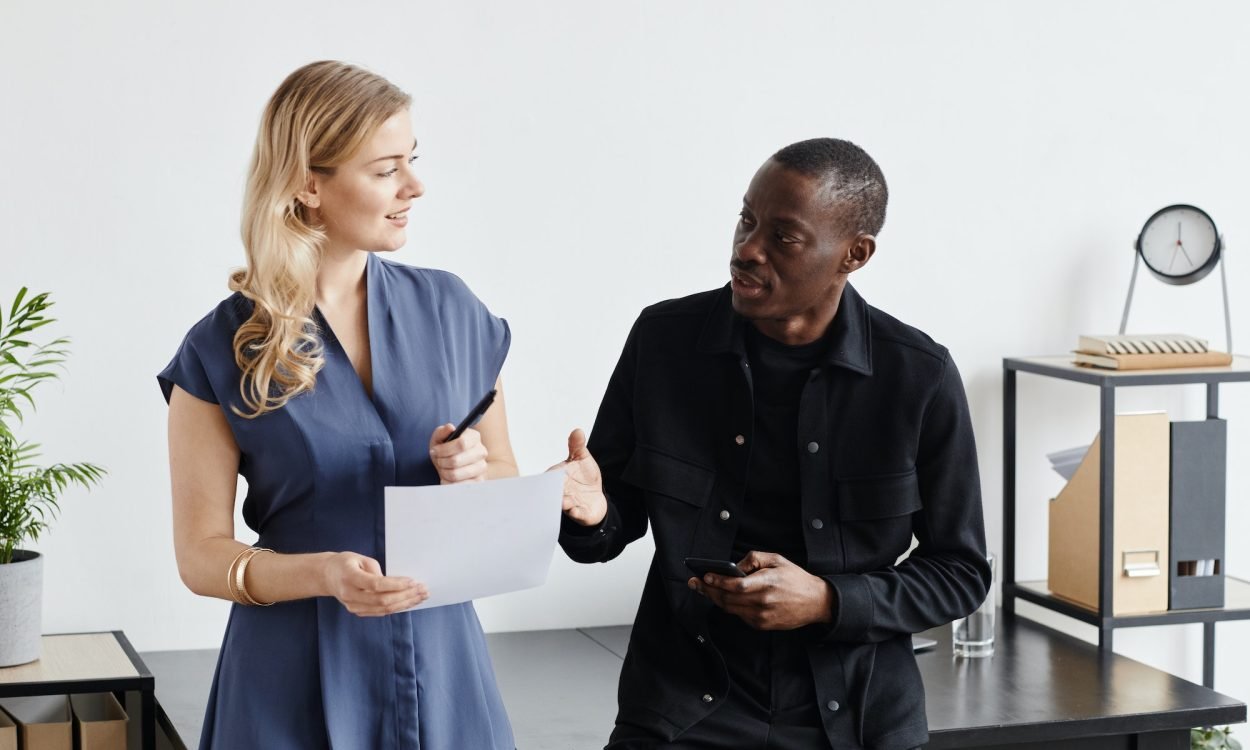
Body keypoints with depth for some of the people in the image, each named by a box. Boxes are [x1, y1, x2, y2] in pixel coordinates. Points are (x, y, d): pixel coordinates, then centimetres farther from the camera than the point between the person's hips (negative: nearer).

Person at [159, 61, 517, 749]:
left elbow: (507, 480, 12)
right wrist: (322, 575, -22)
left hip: (441, 663, 3)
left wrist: (475, 473, -11)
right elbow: (201, 553, -5)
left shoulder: (450, 311, 2)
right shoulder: (224, 350, -7)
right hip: (299, 678, -3)